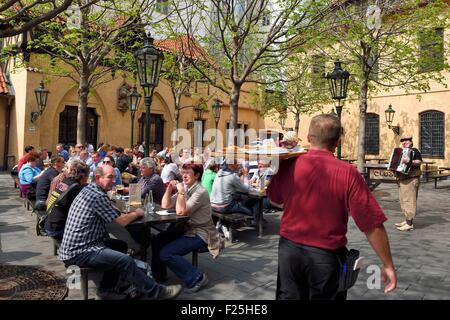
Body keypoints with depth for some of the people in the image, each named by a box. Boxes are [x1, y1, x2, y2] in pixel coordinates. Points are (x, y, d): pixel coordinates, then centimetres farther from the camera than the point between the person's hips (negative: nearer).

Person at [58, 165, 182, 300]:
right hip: (78, 253, -10)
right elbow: (121, 221, -16)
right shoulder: (98, 196, -19)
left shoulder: (88, 190, 11)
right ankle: (156, 292, -8)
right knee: (126, 261, -19)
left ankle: (106, 289, 21)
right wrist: (136, 213, 2)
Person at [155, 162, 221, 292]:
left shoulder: (200, 192, -18)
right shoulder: (185, 188, 8)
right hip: (186, 228, 8)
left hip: (200, 233, -8)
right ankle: (158, 273, 19)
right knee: (156, 241, -1)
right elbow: (165, 205, 7)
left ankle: (196, 278, -8)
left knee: (165, 254, -19)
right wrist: (169, 188, -3)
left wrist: (181, 192, -24)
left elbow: (181, 211, -25)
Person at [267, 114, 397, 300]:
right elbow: (372, 224, -14)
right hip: (327, 255, -2)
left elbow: (274, 199, 12)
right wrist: (388, 265, -2)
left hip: (289, 249, 2)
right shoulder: (348, 173, -16)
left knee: (289, 297, 21)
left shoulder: (288, 166, -8)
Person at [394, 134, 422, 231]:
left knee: (409, 200, -10)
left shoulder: (414, 151, -6)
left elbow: (418, 162, -21)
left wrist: (410, 161, -38)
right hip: (402, 179, 10)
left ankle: (409, 224, -10)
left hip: (411, 179, -10)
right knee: (403, 201, 13)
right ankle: (407, 220, 22)